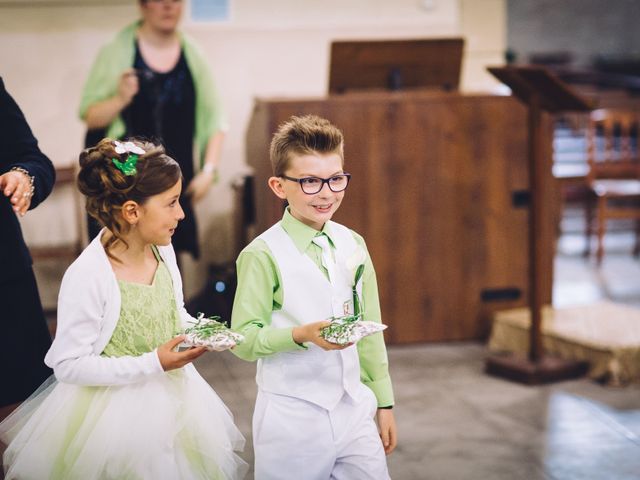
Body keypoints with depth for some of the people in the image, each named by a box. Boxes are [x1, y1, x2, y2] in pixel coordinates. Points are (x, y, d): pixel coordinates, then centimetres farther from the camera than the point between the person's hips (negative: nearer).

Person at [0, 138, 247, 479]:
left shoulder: (162, 250, -4)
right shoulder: (87, 277, -26)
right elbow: (68, 365, -23)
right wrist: (151, 364, -25)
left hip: (172, 397, 7)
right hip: (114, 412, -7)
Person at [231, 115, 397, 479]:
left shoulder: (354, 245, 6)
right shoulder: (263, 255, -11)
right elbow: (243, 339, -11)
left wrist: (384, 402, 15)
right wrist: (302, 334, -25)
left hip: (355, 409, 5)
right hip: (293, 418, -5)